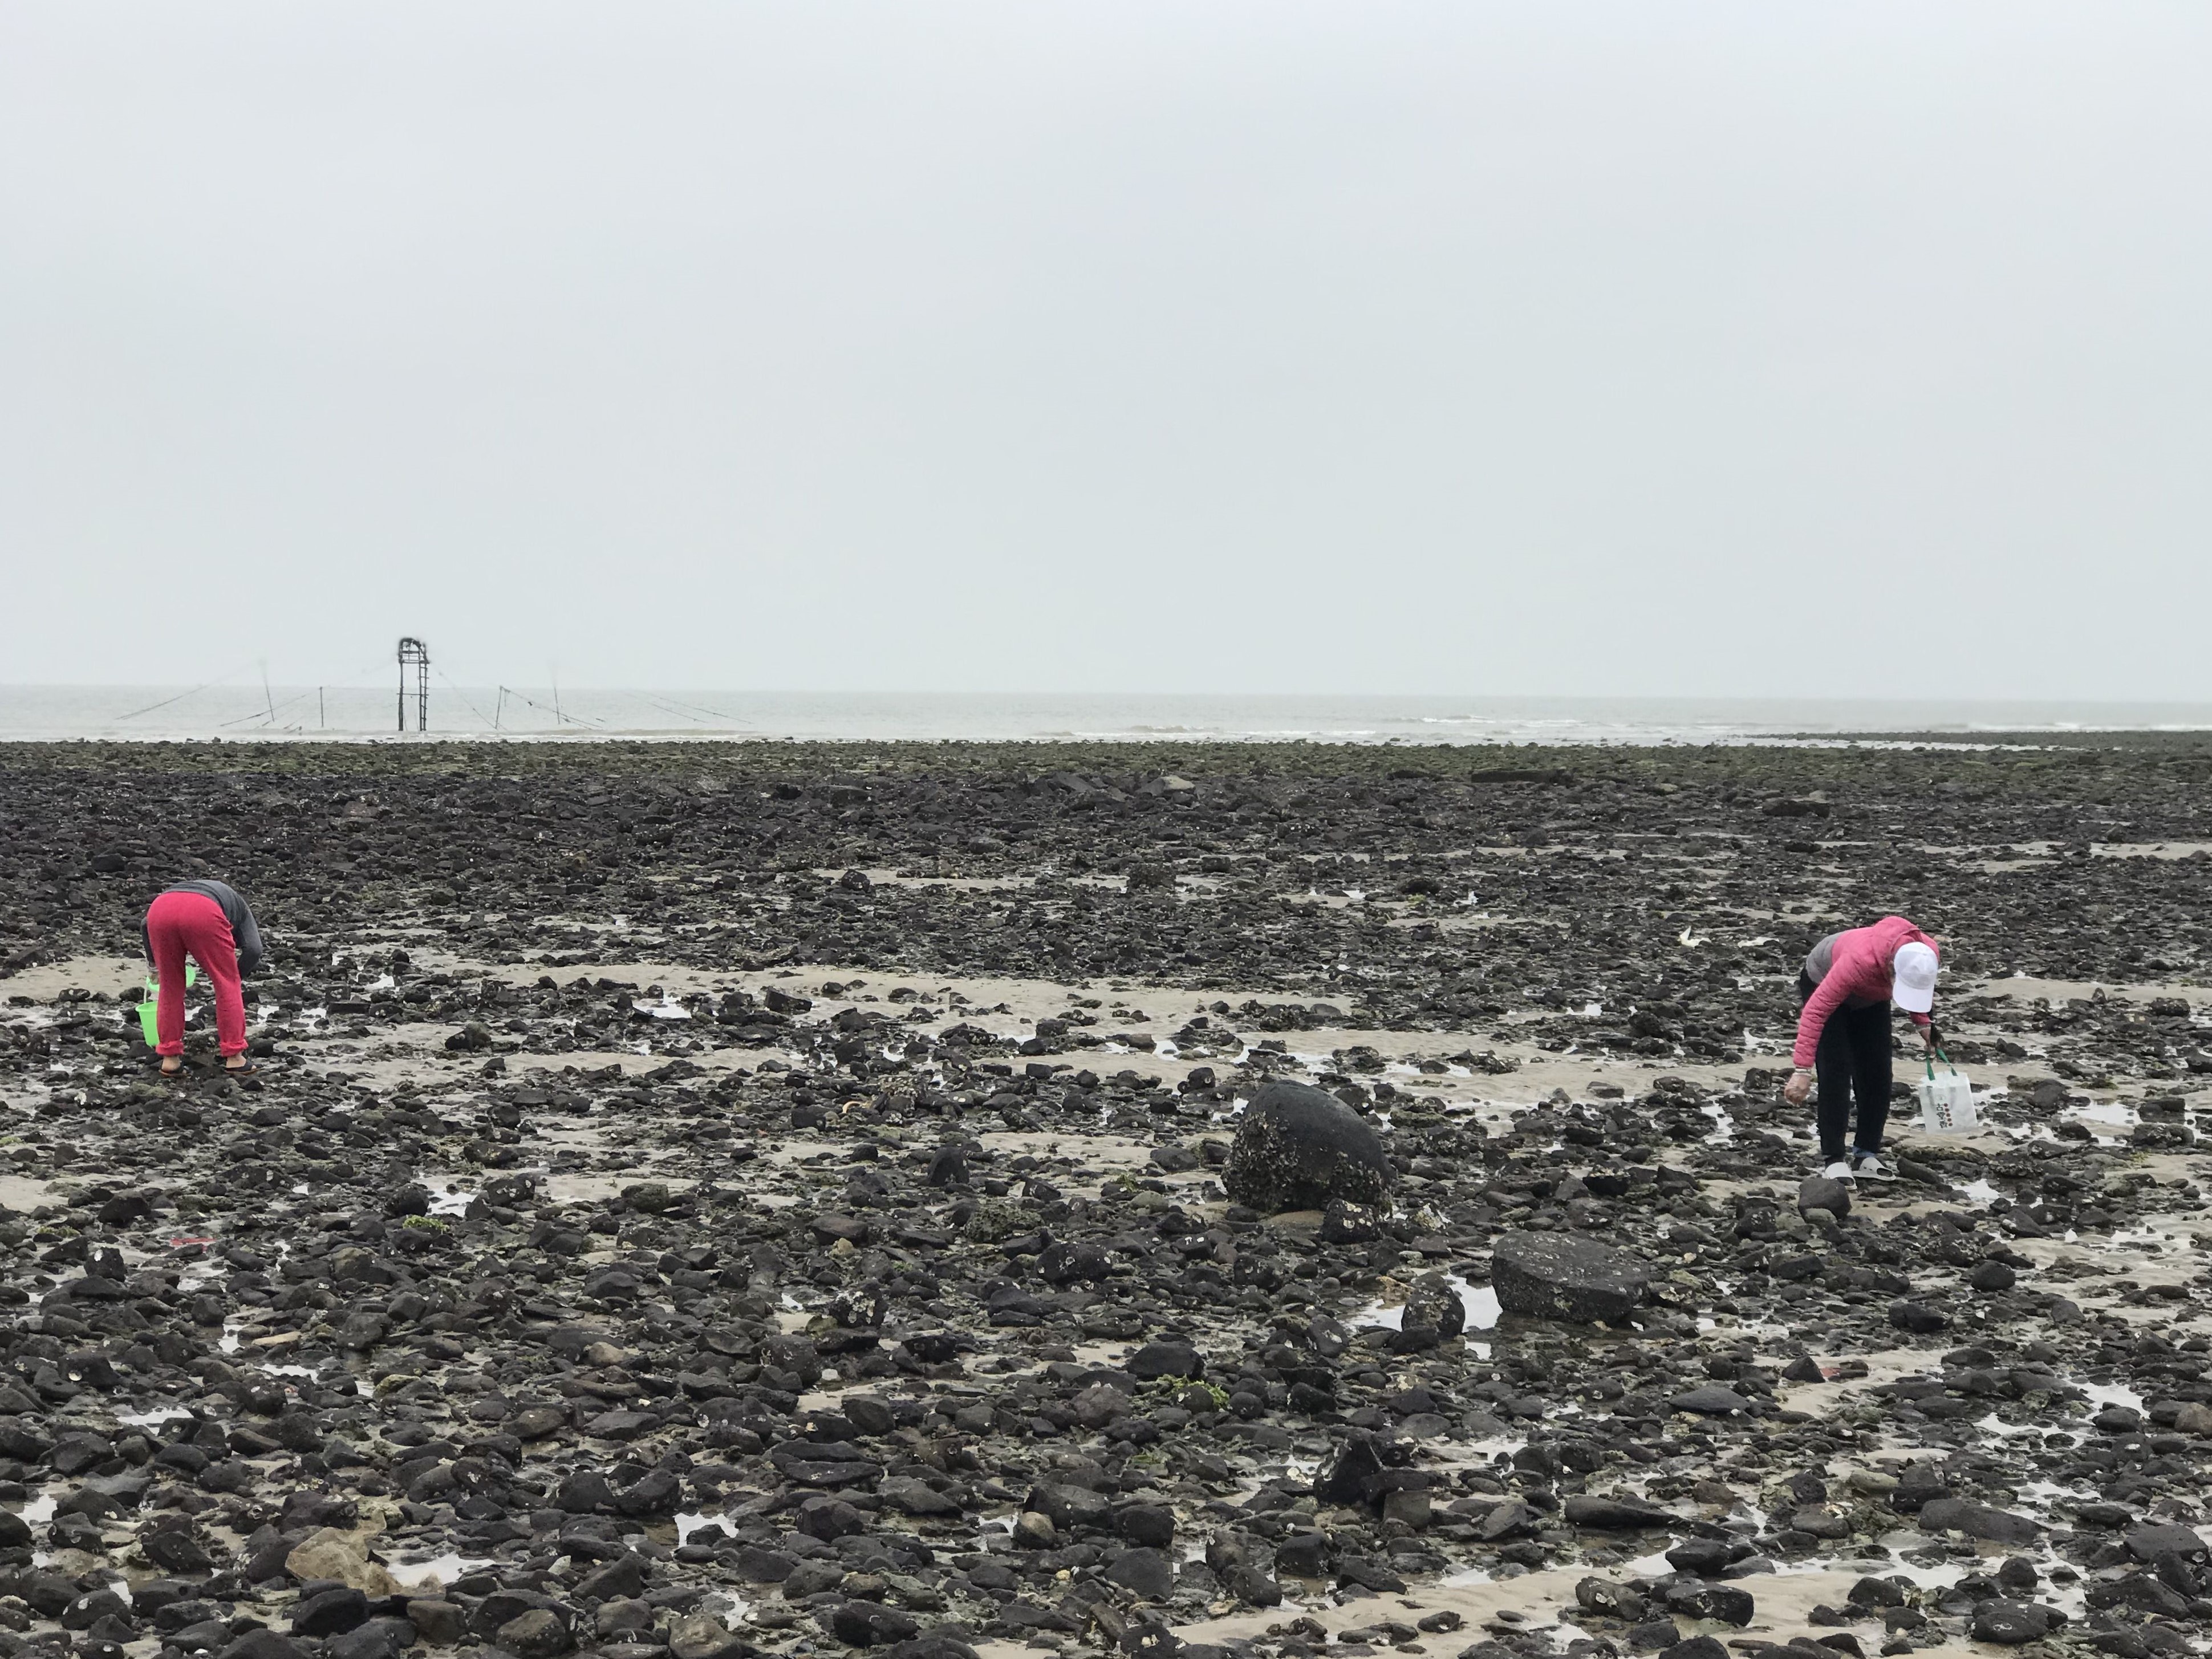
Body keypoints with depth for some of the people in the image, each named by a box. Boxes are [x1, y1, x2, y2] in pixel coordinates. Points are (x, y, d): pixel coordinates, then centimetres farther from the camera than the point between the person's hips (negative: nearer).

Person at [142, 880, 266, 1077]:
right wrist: (237, 974, 34)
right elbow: (253, 949, 18)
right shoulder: (238, 907, 36)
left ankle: (170, 1058, 20)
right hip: (203, 914, -3)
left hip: (159, 909, 3)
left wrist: (154, 964, 38)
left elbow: (146, 924, 31)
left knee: (171, 986, 20)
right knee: (227, 983, 13)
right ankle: (234, 1057, 14)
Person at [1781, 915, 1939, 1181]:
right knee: (1835, 1075, -15)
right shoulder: (1859, 962, -47)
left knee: (1877, 1075, 0)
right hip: (1821, 985, -5)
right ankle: (1834, 1160, -11)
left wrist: (1923, 1022, -7)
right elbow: (1816, 1010, -43)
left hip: (1869, 998, 5)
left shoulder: (1927, 953, -30)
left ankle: (1867, 1155, 9)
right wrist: (1802, 1069, -46)